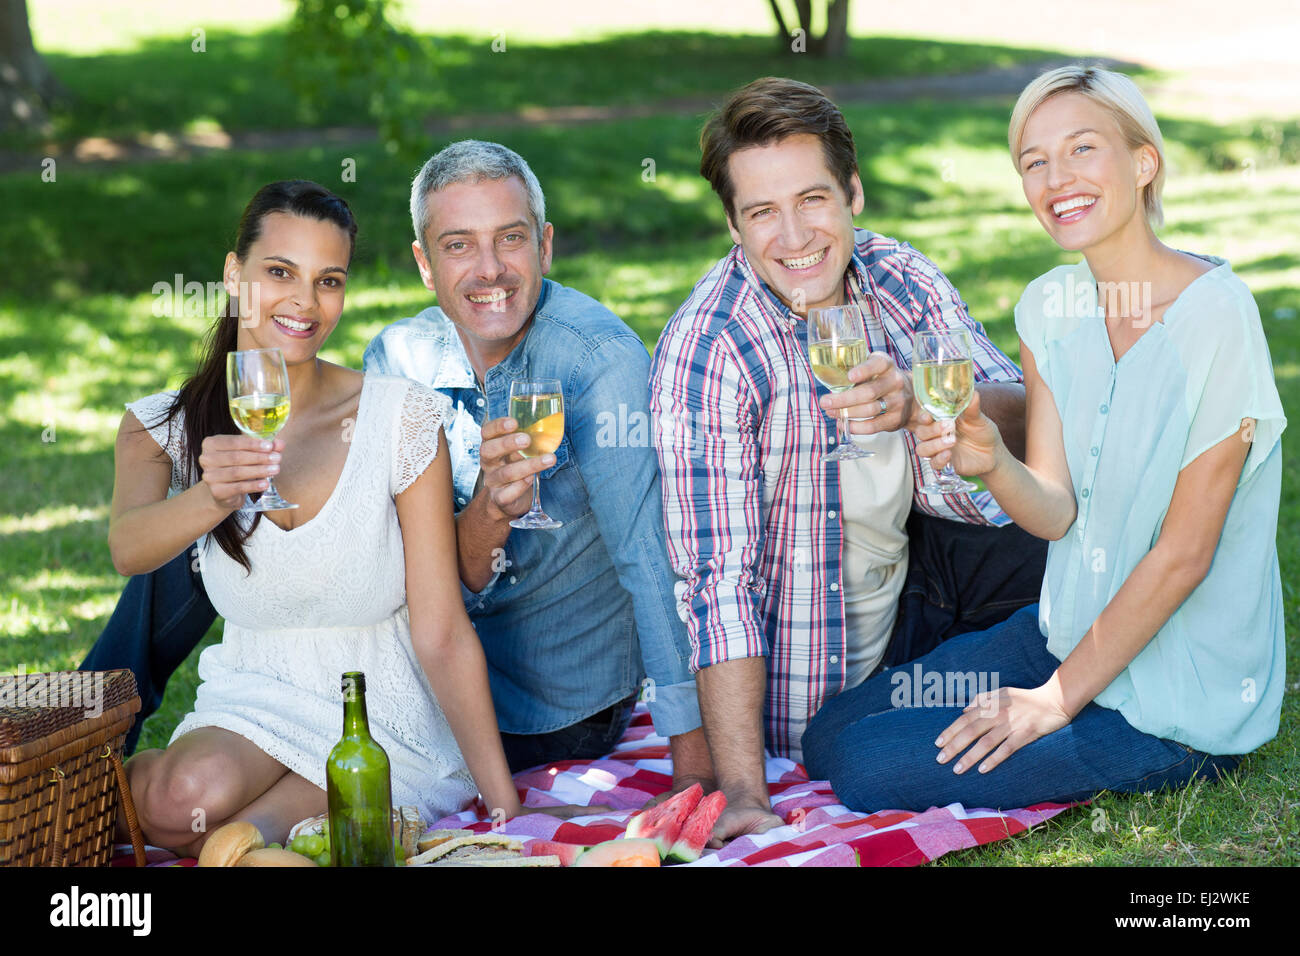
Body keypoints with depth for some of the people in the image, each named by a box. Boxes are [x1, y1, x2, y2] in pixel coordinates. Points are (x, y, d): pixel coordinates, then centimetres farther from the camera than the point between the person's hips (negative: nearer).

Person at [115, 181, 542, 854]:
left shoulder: (401, 416, -10)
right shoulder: (165, 426, -3)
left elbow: (442, 634, -10)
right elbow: (128, 550, -26)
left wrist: (504, 804, -13)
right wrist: (213, 497, -47)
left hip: (389, 721, -2)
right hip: (252, 700, 2)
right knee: (191, 797, -30)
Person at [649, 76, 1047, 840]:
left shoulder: (897, 276, -9)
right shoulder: (706, 354, -26)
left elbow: (1025, 417, -15)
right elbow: (718, 580, -29)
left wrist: (921, 404, -38)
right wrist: (745, 798, -35)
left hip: (911, 567, 5)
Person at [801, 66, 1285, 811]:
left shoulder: (1215, 315, -21)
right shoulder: (1049, 306, 0)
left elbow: (1184, 553, -19)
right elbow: (1057, 511, -3)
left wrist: (1057, 698, -14)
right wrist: (992, 462, -26)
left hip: (1177, 702, -7)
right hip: (1073, 632, 7)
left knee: (869, 771, -13)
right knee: (830, 738, 5)